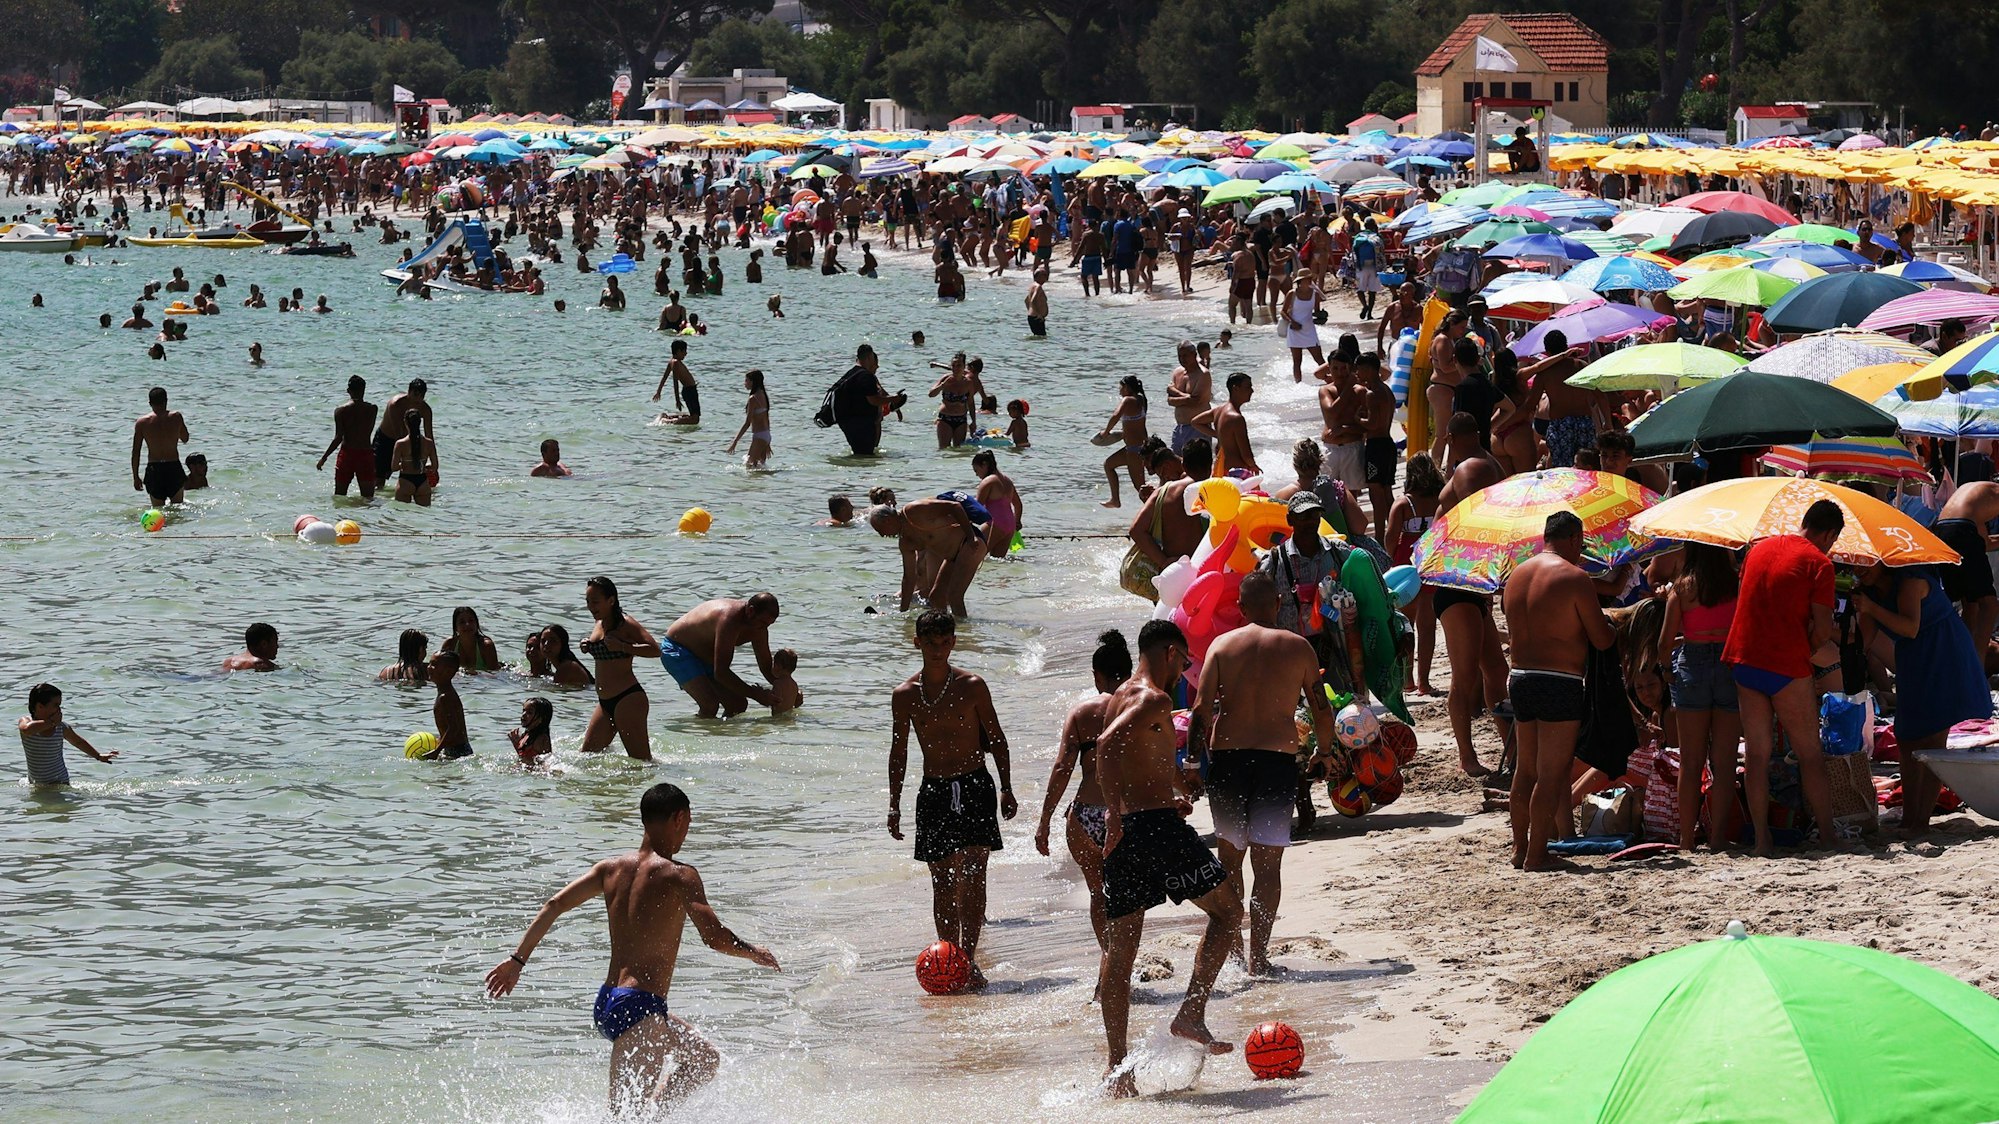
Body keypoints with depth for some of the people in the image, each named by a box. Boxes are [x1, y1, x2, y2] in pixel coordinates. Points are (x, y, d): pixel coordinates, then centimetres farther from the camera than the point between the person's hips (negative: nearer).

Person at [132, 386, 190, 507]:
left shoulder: (142, 422, -2)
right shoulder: (176, 417, -3)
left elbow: (135, 452, -1)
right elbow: (185, 438, 14)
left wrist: (135, 477, 6)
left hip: (153, 469, 0)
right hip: (174, 467, 0)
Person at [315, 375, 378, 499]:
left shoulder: (340, 410, -5)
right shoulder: (372, 409, -1)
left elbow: (338, 438, -10)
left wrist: (324, 458, -3)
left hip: (347, 453, 0)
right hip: (366, 453, 0)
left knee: (339, 497, 10)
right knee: (368, 497, 3)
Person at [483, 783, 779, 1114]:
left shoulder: (611, 869, 9)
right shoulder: (679, 876, -10)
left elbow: (555, 905, 5)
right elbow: (714, 937, -18)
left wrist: (517, 959, 8)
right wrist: (754, 953, 1)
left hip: (606, 1003, 8)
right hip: (639, 1009, -8)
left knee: (705, 1059, 24)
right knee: (625, 1111, -11)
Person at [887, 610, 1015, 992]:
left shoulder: (971, 686, -3)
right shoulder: (904, 695, 3)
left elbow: (996, 739, 4)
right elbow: (899, 752, 11)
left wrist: (1006, 788, 0)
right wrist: (894, 804, 9)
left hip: (975, 788, -2)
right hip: (934, 791, 2)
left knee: (973, 877, -10)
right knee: (942, 882, 4)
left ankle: (968, 959, -13)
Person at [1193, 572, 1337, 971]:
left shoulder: (1222, 645, 4)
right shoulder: (1298, 647, 3)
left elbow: (1201, 708, -3)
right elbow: (1320, 707, 5)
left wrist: (1191, 755, 5)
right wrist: (1325, 750, 21)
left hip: (1226, 756, 1)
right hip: (1279, 756, -1)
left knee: (1229, 856, 18)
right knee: (1268, 864, 2)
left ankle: (1232, 944, 19)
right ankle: (1258, 956, -3)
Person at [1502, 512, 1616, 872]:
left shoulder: (1516, 575, 10)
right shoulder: (1575, 577, -11)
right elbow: (1601, 639, -10)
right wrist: (1613, 629, 13)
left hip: (1520, 679, 7)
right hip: (1560, 684, -7)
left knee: (1525, 769, 17)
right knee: (1551, 774, -2)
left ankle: (1520, 847, 24)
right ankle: (1537, 854, -2)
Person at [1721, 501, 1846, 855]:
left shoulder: (1759, 548, 11)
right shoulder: (1818, 563, -8)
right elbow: (1822, 630, -12)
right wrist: (1806, 649, 9)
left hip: (1744, 661, 5)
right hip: (1787, 666, -5)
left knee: (1756, 756, 7)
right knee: (1810, 756, 4)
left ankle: (1762, 839, 5)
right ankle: (1827, 837, 5)